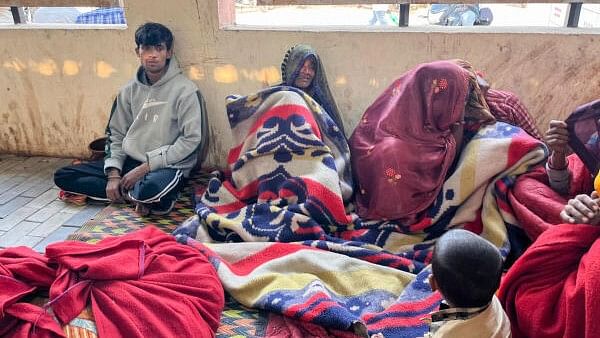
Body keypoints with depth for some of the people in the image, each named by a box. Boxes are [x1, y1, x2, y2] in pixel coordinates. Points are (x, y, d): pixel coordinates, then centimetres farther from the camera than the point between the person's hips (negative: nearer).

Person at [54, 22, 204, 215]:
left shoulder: (185, 90, -9)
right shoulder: (130, 90, 9)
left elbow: (190, 139, -14)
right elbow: (116, 134, 12)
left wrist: (145, 167, -15)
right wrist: (113, 174, -3)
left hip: (168, 167, -7)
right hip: (130, 162, 7)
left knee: (152, 189, -42)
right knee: (63, 177, -3)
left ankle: (126, 192, -6)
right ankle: (138, 194, -9)